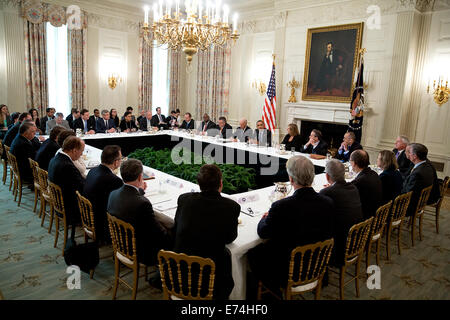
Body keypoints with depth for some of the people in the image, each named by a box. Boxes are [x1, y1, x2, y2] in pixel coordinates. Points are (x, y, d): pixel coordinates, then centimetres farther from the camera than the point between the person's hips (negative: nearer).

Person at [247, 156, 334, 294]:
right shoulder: (328, 202, -13)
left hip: (287, 273, -6)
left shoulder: (280, 207, -29)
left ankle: (274, 290, 32)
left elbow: (263, 233, -12)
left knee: (252, 253, 18)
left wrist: (265, 218, 12)